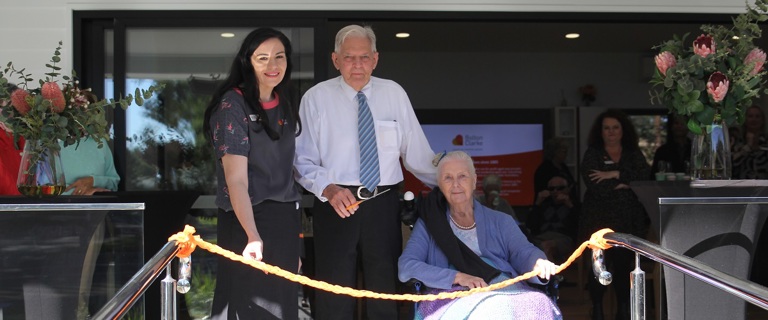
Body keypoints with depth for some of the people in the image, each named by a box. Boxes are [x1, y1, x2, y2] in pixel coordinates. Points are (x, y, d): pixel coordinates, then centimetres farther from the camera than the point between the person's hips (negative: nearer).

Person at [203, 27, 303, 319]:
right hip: (247, 220, -7)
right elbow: (236, 180, -22)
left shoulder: (285, 104, 8)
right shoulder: (233, 105, -14)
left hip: (286, 218, 7)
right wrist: (253, 236, -35)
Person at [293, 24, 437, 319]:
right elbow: (303, 160, -5)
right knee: (335, 295, 6)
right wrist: (328, 188, -22)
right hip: (336, 204, -2)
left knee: (385, 291, 12)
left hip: (383, 205, 2)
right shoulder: (316, 98, -2)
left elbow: (416, 151, 9)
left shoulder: (394, 94, 4)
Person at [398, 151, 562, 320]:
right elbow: (405, 267, 1)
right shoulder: (428, 225, 18)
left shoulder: (500, 221, 23)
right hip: (454, 295, -5)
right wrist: (457, 277, -15)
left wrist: (538, 263, -25)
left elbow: (523, 251, 4)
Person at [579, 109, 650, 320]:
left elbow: (645, 175, -6)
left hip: (629, 221, 2)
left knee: (624, 264, 1)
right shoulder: (592, 154, 3)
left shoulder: (634, 154, 13)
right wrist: (625, 183, -7)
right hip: (600, 219, -2)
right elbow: (596, 186, -12)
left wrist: (616, 174, -14)